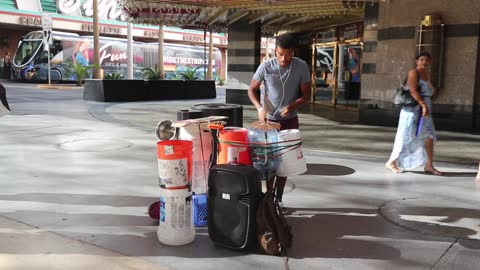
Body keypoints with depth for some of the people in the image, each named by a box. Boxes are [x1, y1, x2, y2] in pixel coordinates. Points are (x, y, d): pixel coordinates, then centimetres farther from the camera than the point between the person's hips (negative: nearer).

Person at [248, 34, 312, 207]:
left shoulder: (302, 67, -12)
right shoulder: (265, 67, -15)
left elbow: (306, 95, -6)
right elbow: (252, 90, -4)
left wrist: (292, 106, -25)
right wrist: (260, 108, -22)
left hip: (290, 120, 2)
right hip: (269, 120, -1)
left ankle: (279, 199, 19)